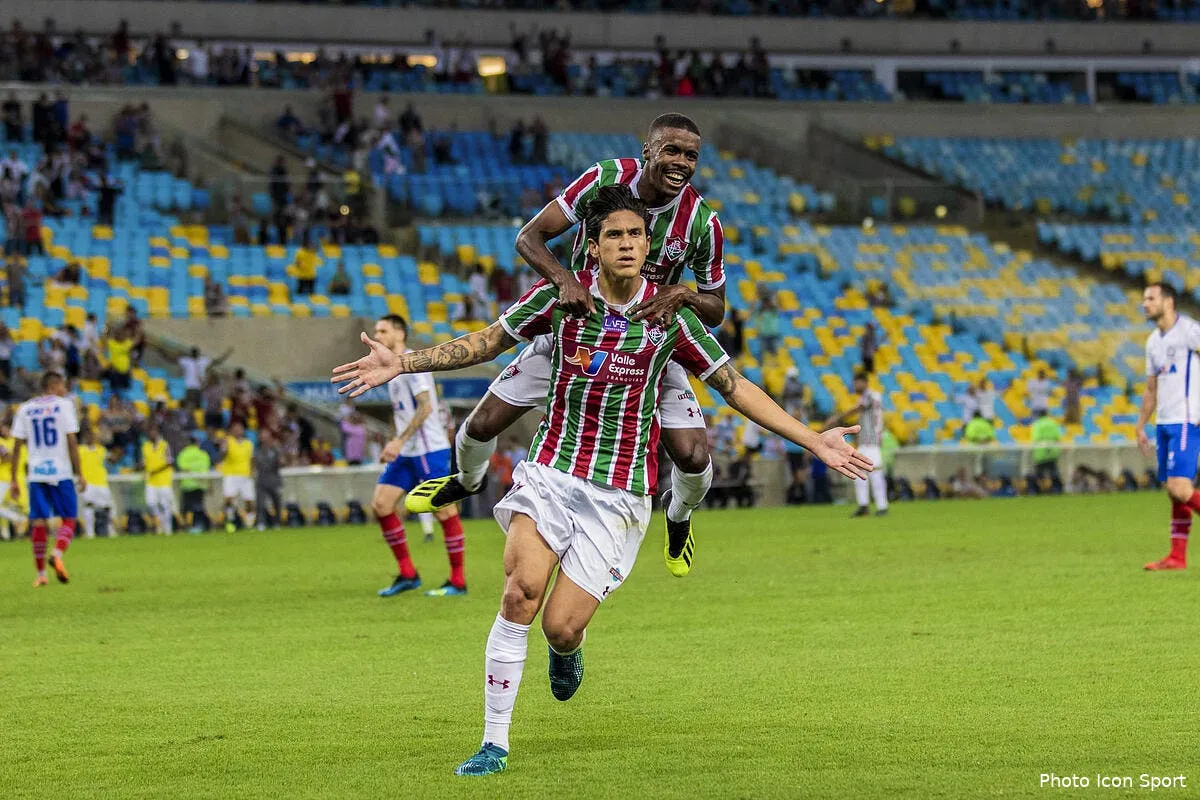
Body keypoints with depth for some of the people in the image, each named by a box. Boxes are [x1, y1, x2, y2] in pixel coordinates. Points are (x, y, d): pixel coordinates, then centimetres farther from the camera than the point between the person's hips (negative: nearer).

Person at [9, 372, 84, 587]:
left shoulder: (24, 409, 10)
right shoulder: (63, 406, -1)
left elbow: (17, 446, 7)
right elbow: (72, 442, -7)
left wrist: (14, 481, 9)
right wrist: (79, 474, -3)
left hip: (36, 474, 3)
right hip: (61, 472, -3)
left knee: (38, 522, 6)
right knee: (68, 519, 4)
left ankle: (40, 574, 5)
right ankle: (57, 553, -23)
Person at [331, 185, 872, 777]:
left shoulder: (669, 316, -3)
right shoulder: (560, 297, -2)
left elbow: (733, 385, 6)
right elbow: (487, 343, 10)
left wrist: (812, 440, 3)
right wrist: (402, 363, 0)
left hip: (619, 493, -1)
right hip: (549, 471, 1)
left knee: (561, 627, -10)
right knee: (522, 590, -22)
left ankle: (567, 653, 32)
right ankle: (494, 744, -13)